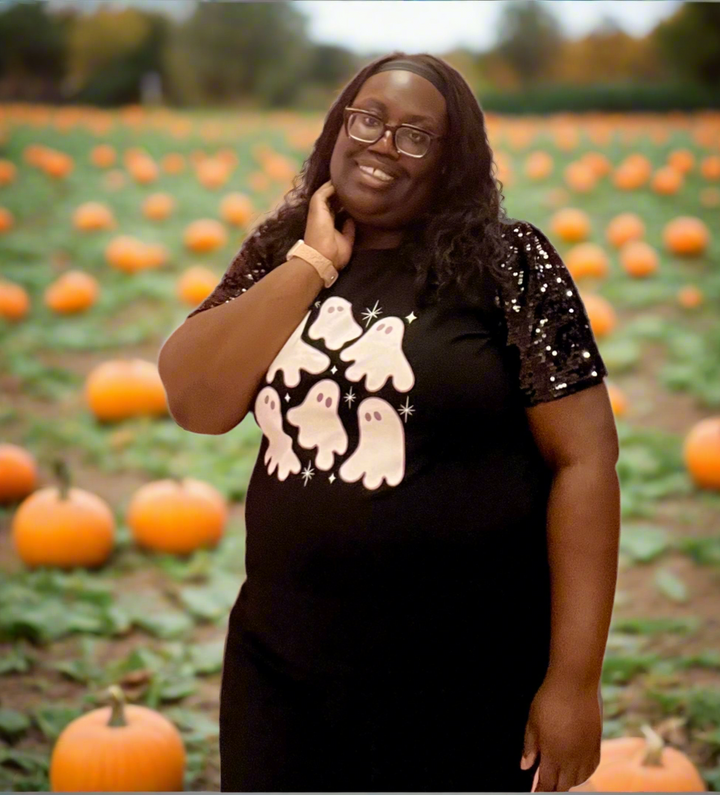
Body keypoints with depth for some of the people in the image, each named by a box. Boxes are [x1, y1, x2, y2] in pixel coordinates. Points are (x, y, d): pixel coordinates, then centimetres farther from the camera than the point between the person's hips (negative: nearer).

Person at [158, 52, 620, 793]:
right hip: (280, 658, 4)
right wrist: (314, 261, -9)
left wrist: (573, 678, -13)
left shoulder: (508, 261, -8)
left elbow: (583, 457, -10)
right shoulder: (279, 254, 5)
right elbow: (194, 403, -6)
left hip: (466, 674, -3)